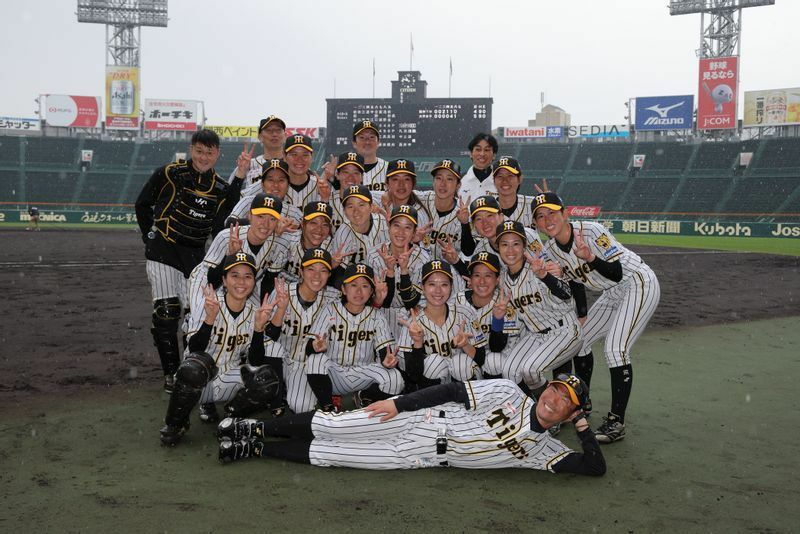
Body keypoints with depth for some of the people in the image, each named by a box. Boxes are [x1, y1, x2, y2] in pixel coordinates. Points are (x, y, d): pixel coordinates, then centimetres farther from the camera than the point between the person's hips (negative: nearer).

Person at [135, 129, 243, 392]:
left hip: (195, 254, 3)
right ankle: (170, 373, 6)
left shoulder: (221, 188, 7)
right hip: (163, 251, -3)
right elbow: (142, 204, 7)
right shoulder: (169, 173, -3)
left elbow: (219, 230, 1)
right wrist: (152, 237, 7)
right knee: (166, 313, -7)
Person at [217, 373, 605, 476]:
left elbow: (595, 468, -1)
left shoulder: (544, 452, 3)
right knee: (332, 428, -8)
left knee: (330, 455, -5)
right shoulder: (509, 394, -4)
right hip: (420, 419, -1)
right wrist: (398, 403, -12)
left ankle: (257, 449, 8)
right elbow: (453, 391, -7)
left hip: (422, 456, 1)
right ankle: (256, 430, 12)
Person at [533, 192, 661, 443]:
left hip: (639, 284, -8)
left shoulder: (591, 231, -26)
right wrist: (582, 316, 8)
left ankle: (616, 422, -14)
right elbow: (575, 282, 9)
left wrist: (591, 258, -44)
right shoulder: (550, 250, -4)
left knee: (615, 349, -21)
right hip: (612, 293, 9)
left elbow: (617, 273, -27)